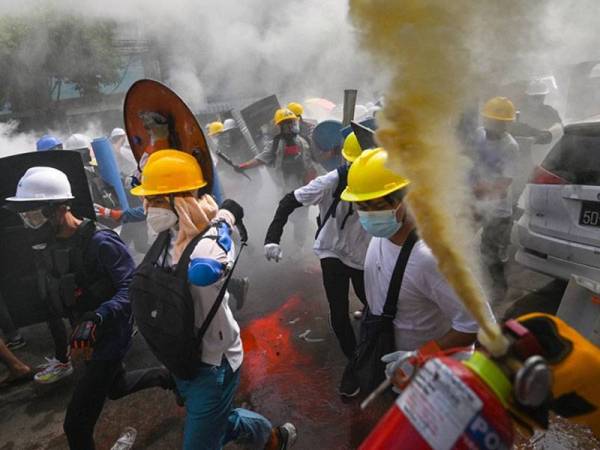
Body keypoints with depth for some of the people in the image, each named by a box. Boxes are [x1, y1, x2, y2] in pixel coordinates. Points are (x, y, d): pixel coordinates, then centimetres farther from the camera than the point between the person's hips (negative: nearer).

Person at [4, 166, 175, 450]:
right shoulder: (54, 245, 1)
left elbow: (131, 289, -30)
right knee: (115, 387, 30)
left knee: (77, 423, -4)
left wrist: (96, 318, -42)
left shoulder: (100, 243, -27)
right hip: (87, 334, 9)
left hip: (110, 334, -9)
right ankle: (166, 377, 52)